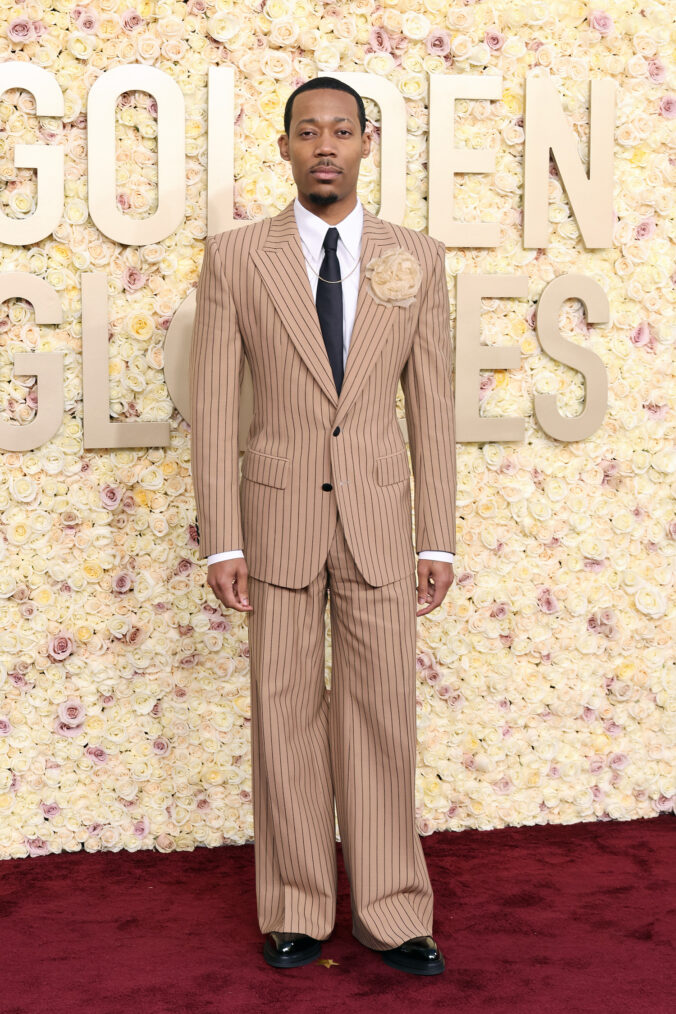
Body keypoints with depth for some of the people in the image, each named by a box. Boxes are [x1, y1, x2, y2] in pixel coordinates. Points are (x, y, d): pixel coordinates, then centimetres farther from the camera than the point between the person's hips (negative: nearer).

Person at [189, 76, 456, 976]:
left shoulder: (416, 259, 3)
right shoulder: (235, 257, -1)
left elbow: (432, 406, 4)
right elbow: (215, 405, -2)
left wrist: (439, 540, 1)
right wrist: (221, 541, -7)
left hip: (379, 517, 1)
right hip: (278, 514, 0)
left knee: (381, 713, 3)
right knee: (285, 713, 6)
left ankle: (391, 912, 15)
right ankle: (298, 909, 20)